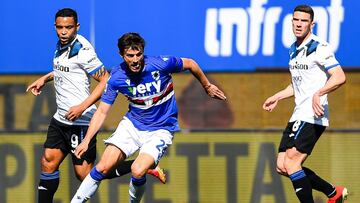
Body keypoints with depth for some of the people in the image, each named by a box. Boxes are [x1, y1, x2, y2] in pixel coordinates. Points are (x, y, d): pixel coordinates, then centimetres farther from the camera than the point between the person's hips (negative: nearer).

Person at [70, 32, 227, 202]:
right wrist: (86, 140, -14)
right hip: (132, 124, 3)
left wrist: (207, 86, 13)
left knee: (138, 171, -24)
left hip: (160, 129, -3)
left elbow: (190, 64, -1)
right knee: (104, 167, -11)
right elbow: (102, 111, -5)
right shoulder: (117, 77, -12)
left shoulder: (161, 64, -20)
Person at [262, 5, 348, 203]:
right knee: (282, 167, 5)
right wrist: (277, 97, 28)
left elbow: (339, 77, -21)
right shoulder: (294, 49, 18)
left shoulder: (319, 47, -10)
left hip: (313, 116, -9)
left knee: (291, 162, -18)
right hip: (298, 116, 9)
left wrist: (319, 93, -34)